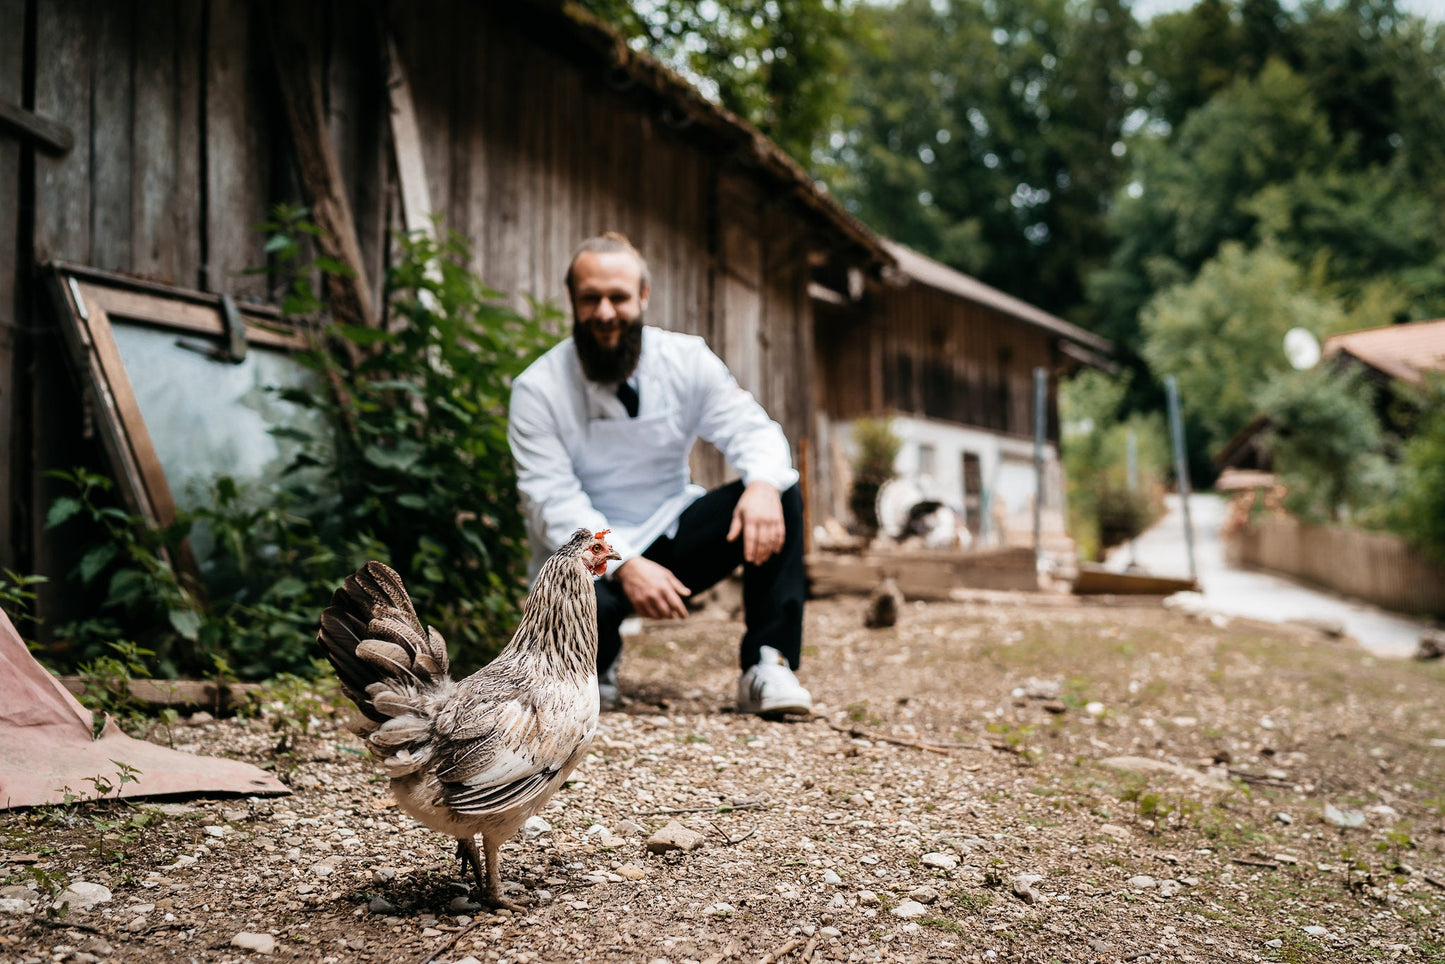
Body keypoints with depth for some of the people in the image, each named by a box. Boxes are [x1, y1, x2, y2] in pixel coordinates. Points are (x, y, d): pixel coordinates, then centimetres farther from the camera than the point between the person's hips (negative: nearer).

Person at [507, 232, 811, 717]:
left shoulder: (687, 359, -3)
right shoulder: (537, 389, -11)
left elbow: (751, 429, -8)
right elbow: (554, 501, -18)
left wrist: (764, 483, -33)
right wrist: (623, 565, -33)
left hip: (673, 536, 3)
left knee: (782, 496, -20)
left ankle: (767, 667, -16)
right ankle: (595, 661, 2)